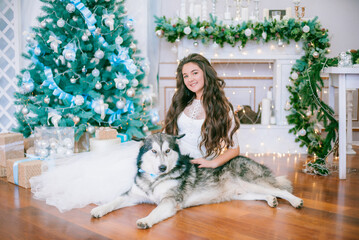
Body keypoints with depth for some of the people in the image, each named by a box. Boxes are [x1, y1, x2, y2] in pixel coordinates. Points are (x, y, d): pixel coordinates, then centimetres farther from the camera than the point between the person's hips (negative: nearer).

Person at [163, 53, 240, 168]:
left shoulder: (222, 107, 0)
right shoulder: (182, 103, 11)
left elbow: (234, 149, 0)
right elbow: (167, 131, 16)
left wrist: (213, 163, -16)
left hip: (201, 167, -3)